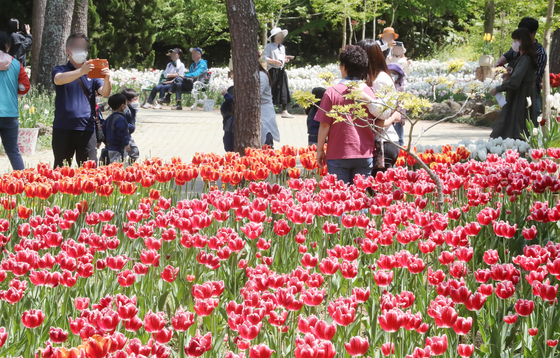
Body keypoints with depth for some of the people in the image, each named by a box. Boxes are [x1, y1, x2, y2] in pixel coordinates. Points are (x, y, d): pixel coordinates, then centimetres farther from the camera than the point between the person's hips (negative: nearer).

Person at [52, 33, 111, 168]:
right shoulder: (60, 70, 9)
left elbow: (105, 93, 0)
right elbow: (58, 80, -16)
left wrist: (107, 79, -23)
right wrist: (81, 71, -33)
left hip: (87, 128, 1)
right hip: (63, 128, -1)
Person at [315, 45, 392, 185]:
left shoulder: (332, 92, -7)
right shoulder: (369, 92, 0)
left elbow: (324, 125, -7)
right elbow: (380, 123, 3)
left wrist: (320, 150, 4)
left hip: (338, 155, -2)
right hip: (365, 156, 2)